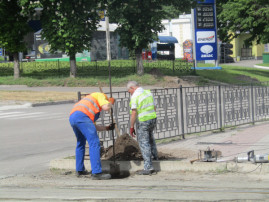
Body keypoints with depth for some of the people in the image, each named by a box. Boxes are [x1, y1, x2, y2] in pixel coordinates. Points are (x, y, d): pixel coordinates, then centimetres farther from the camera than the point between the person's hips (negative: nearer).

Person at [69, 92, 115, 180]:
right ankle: (96, 172, -14)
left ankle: (79, 170, 36)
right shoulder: (100, 95, 18)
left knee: (80, 143, 27)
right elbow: (106, 107, 0)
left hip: (72, 117, 9)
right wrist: (111, 102, 21)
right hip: (82, 116, -9)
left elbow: (93, 127, 37)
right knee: (94, 143, -8)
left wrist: (107, 128, 41)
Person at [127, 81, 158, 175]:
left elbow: (134, 113, -18)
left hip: (143, 121, -7)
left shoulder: (135, 96, -13)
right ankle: (154, 156, 44)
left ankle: (148, 167, -7)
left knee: (143, 143, -3)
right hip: (153, 119, 7)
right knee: (150, 136, 32)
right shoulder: (148, 93, 10)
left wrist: (131, 127, -12)